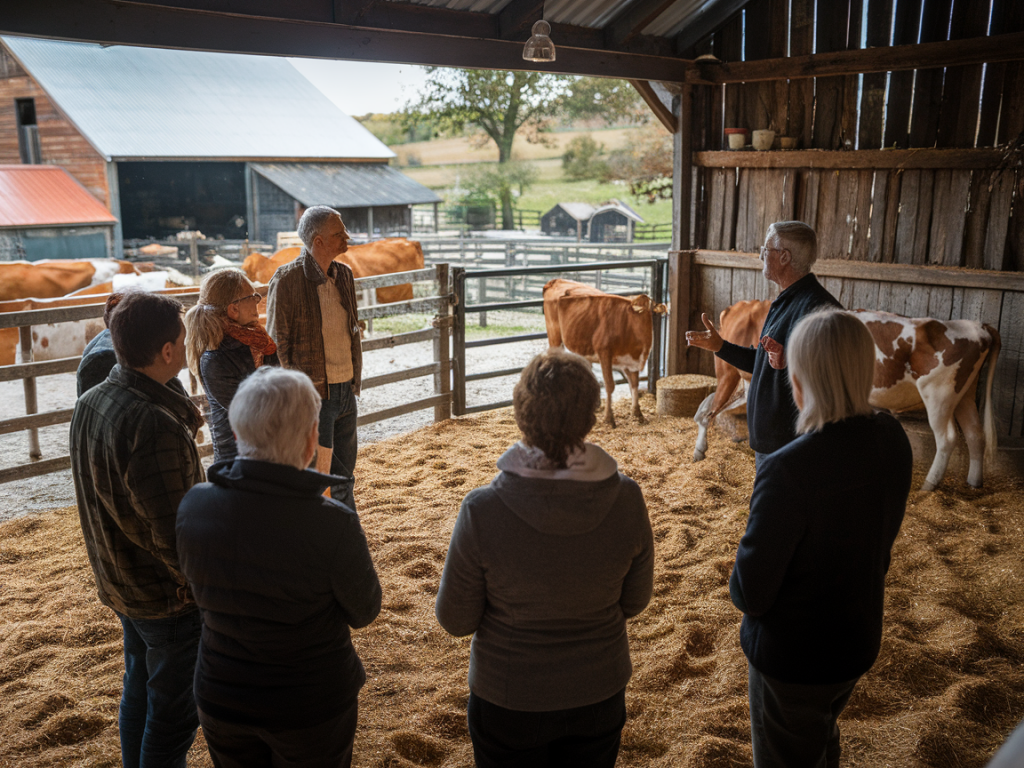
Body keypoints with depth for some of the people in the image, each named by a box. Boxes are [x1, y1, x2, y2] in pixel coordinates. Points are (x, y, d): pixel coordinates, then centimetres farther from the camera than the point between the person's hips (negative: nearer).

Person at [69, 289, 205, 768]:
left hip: (118, 583, 9)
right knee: (173, 712, 9)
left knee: (139, 693, 26)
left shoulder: (89, 403, -2)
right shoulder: (155, 427, -31)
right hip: (169, 595, -9)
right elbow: (174, 534, -28)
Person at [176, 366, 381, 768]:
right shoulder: (332, 525, -30)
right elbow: (364, 612, -12)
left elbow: (202, 589, 1)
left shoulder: (193, 506, -17)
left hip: (221, 701, 3)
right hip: (312, 706, -3)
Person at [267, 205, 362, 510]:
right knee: (336, 481, -3)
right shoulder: (287, 279, -12)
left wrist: (355, 381, 15)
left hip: (346, 391, 7)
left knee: (344, 471, 13)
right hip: (314, 394, -6)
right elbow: (277, 345, -8)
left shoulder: (344, 274, 8)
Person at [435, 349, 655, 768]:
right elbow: (634, 601, -5)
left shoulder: (481, 511, -28)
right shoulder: (626, 499, -21)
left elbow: (455, 619, -14)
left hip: (508, 699, -2)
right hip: (599, 694, 2)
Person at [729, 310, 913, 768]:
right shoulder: (893, 442, -13)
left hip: (792, 657, -6)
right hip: (861, 639, 6)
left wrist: (742, 591, -6)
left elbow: (749, 593, -24)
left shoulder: (787, 471, -34)